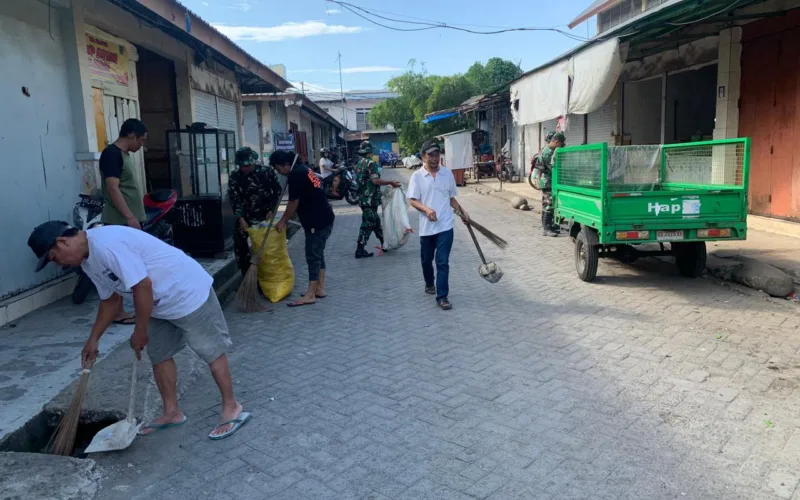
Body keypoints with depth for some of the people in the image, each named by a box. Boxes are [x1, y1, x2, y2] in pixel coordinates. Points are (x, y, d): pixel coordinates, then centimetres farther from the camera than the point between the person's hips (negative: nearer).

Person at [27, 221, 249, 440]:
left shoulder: (106, 244, -26)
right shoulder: (88, 261, 6)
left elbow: (143, 286, -27)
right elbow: (110, 298, 20)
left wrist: (140, 331, -15)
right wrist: (93, 339, 23)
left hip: (188, 292, -10)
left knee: (211, 352, 1)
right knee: (159, 356, 15)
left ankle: (232, 407, 13)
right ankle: (172, 412, 29)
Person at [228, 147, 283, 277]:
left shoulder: (267, 172, -10)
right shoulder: (235, 177, -6)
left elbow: (278, 191, -3)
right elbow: (234, 199, -11)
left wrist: (271, 210, -11)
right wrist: (240, 218, -21)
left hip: (264, 215, -2)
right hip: (245, 216, 2)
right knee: (239, 243, -5)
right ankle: (247, 275, 8)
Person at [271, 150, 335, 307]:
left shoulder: (295, 175, -16)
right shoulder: (302, 170, 14)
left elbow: (293, 202, -12)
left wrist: (283, 221, 0)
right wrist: (287, 219, 18)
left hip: (318, 221, -10)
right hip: (324, 218, 10)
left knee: (312, 256, -7)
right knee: (317, 254, 14)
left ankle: (310, 295, -4)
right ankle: (320, 289, 20)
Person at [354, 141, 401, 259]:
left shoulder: (359, 164, 13)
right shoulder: (370, 163, -15)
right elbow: (375, 180, -26)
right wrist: (391, 182, -20)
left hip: (363, 198, 9)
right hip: (370, 199, -9)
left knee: (376, 221, 18)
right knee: (367, 224, -5)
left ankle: (384, 244, 29)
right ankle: (360, 250, -3)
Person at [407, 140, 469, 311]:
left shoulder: (448, 174, 4)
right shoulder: (417, 176, -4)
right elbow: (413, 201, -9)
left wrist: (462, 212, 10)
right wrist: (427, 209, -26)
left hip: (445, 226, 0)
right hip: (426, 227, 0)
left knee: (443, 262, -6)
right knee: (426, 260, 17)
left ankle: (442, 297, -2)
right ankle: (429, 284, 44)